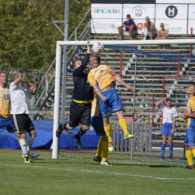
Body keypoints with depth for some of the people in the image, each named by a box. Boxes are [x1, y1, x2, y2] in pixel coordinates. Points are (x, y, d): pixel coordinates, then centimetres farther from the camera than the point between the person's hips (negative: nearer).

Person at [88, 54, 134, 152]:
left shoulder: (106, 67, 22)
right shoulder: (91, 74, 9)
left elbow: (116, 77, 21)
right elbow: (94, 86, -4)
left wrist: (126, 85, 11)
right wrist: (101, 96, -18)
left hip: (113, 92, 2)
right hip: (103, 94, -2)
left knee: (119, 112, -15)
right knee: (105, 118, 0)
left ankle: (126, 133, -28)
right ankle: (109, 140, 11)